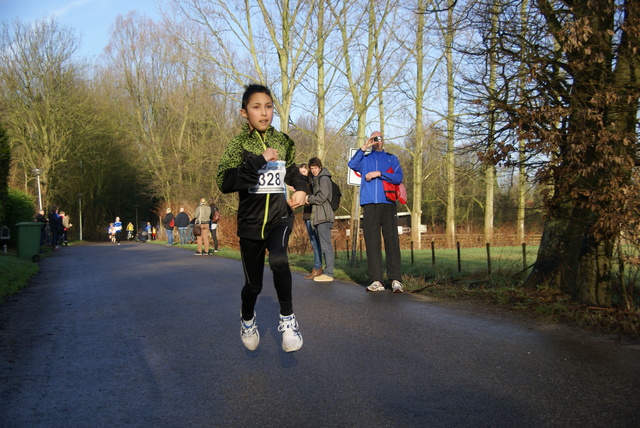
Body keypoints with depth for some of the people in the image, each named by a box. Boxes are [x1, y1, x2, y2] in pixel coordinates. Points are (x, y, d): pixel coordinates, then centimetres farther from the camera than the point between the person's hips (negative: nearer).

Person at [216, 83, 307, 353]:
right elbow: (224, 183, -21)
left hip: (280, 216, 1)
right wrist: (259, 161, -25)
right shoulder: (239, 145, -6)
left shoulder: (283, 141, 4)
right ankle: (247, 318, 43)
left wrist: (301, 189, 2)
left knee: (278, 260, -30)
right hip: (251, 221, -1)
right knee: (253, 283, 9)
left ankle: (287, 318, -10)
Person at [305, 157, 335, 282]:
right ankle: (327, 271, 15)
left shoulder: (324, 178, -7)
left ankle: (328, 273, -11)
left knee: (326, 245, -11)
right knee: (324, 245, 11)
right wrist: (310, 199, 5)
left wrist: (309, 198, -2)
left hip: (324, 217, -10)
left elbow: (322, 197, -15)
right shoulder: (315, 179, 22)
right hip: (319, 216, 10)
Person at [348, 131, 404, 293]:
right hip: (369, 205, 1)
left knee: (392, 242, -7)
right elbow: (352, 164, -2)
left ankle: (395, 280, -7)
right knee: (372, 243, -2)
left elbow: (398, 177, 2)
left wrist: (379, 173, -7)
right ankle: (376, 281, 0)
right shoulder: (365, 159, 19)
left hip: (387, 204, -1)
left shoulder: (391, 158, 17)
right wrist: (363, 148, -8)